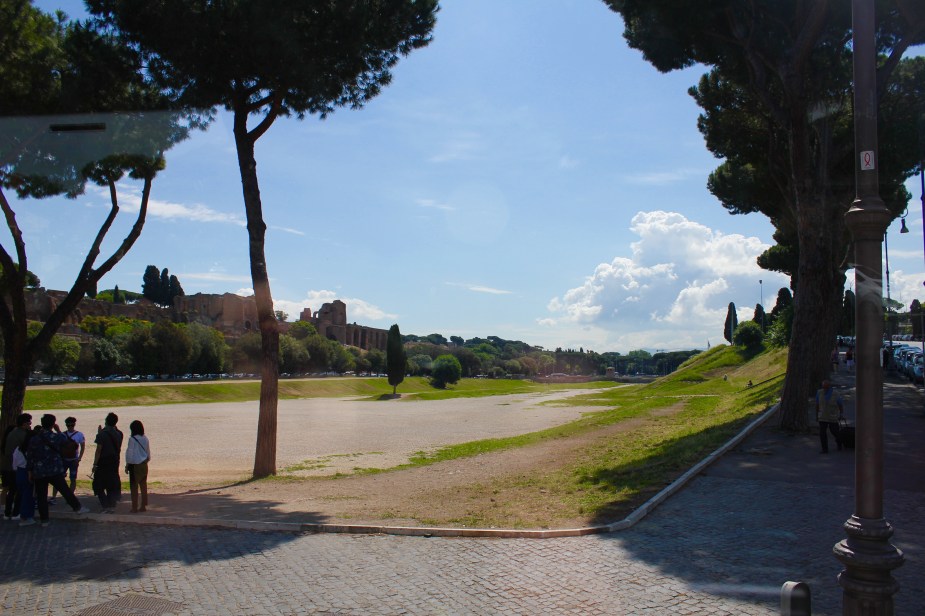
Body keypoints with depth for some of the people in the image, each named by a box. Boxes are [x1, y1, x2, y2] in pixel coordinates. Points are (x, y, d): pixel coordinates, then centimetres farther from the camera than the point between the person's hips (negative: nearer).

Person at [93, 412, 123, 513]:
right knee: (112, 485, 13)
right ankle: (112, 505, 11)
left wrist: (95, 464, -9)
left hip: (103, 463, -5)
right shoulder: (119, 434, 3)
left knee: (98, 486, 5)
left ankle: (106, 506, -3)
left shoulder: (102, 434, -14)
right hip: (115, 462, 5)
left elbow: (98, 450, -15)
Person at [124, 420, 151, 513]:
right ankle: (143, 506, 16)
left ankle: (134, 507, 3)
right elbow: (148, 454, 10)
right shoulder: (145, 439, 3)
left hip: (135, 465, -6)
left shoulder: (132, 439, -13)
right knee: (143, 486, 10)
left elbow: (130, 454, -11)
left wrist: (127, 465, -2)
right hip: (144, 465, 6)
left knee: (134, 487, 1)